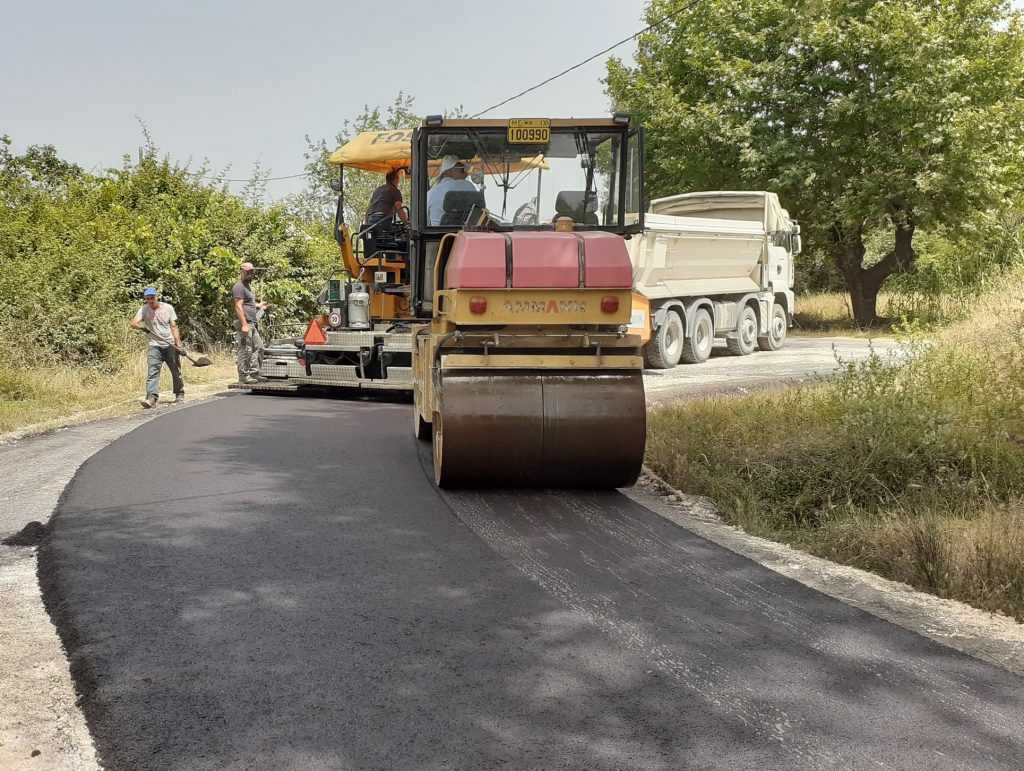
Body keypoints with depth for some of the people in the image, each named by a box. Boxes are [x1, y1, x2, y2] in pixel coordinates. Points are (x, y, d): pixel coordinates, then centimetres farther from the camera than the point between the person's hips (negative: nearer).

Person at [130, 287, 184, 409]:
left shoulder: (168, 308, -1)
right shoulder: (144, 310, -1)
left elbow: (174, 326, 0)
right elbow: (133, 322, -12)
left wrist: (178, 343, -9)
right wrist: (141, 326, -34)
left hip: (170, 345, 0)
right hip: (155, 346, 0)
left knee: (176, 372, 9)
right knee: (152, 372, -15)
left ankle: (179, 395, 27)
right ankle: (151, 398, -24)